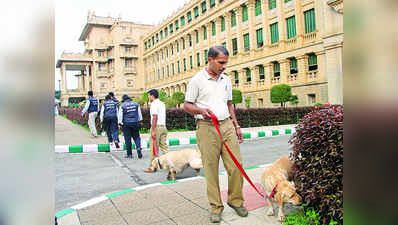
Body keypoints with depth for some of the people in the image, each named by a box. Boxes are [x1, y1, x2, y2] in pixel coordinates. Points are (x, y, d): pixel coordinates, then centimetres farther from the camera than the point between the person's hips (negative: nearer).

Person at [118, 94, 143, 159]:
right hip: (135, 123, 2)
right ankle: (138, 148, -15)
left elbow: (120, 116, -1)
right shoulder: (136, 104, 6)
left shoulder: (122, 105, -3)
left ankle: (129, 154, 8)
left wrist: (120, 124, 7)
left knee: (127, 139, 4)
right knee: (136, 137, 10)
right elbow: (139, 114, 10)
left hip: (126, 124, -2)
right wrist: (139, 121, 19)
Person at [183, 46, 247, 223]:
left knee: (236, 165, 3)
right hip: (207, 128, -5)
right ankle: (216, 207, 15)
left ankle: (235, 200, 22)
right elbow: (187, 105, -1)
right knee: (211, 169, 0)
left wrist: (236, 126, 17)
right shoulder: (197, 80, -2)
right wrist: (201, 110, -20)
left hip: (227, 125, 5)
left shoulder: (226, 80, 14)